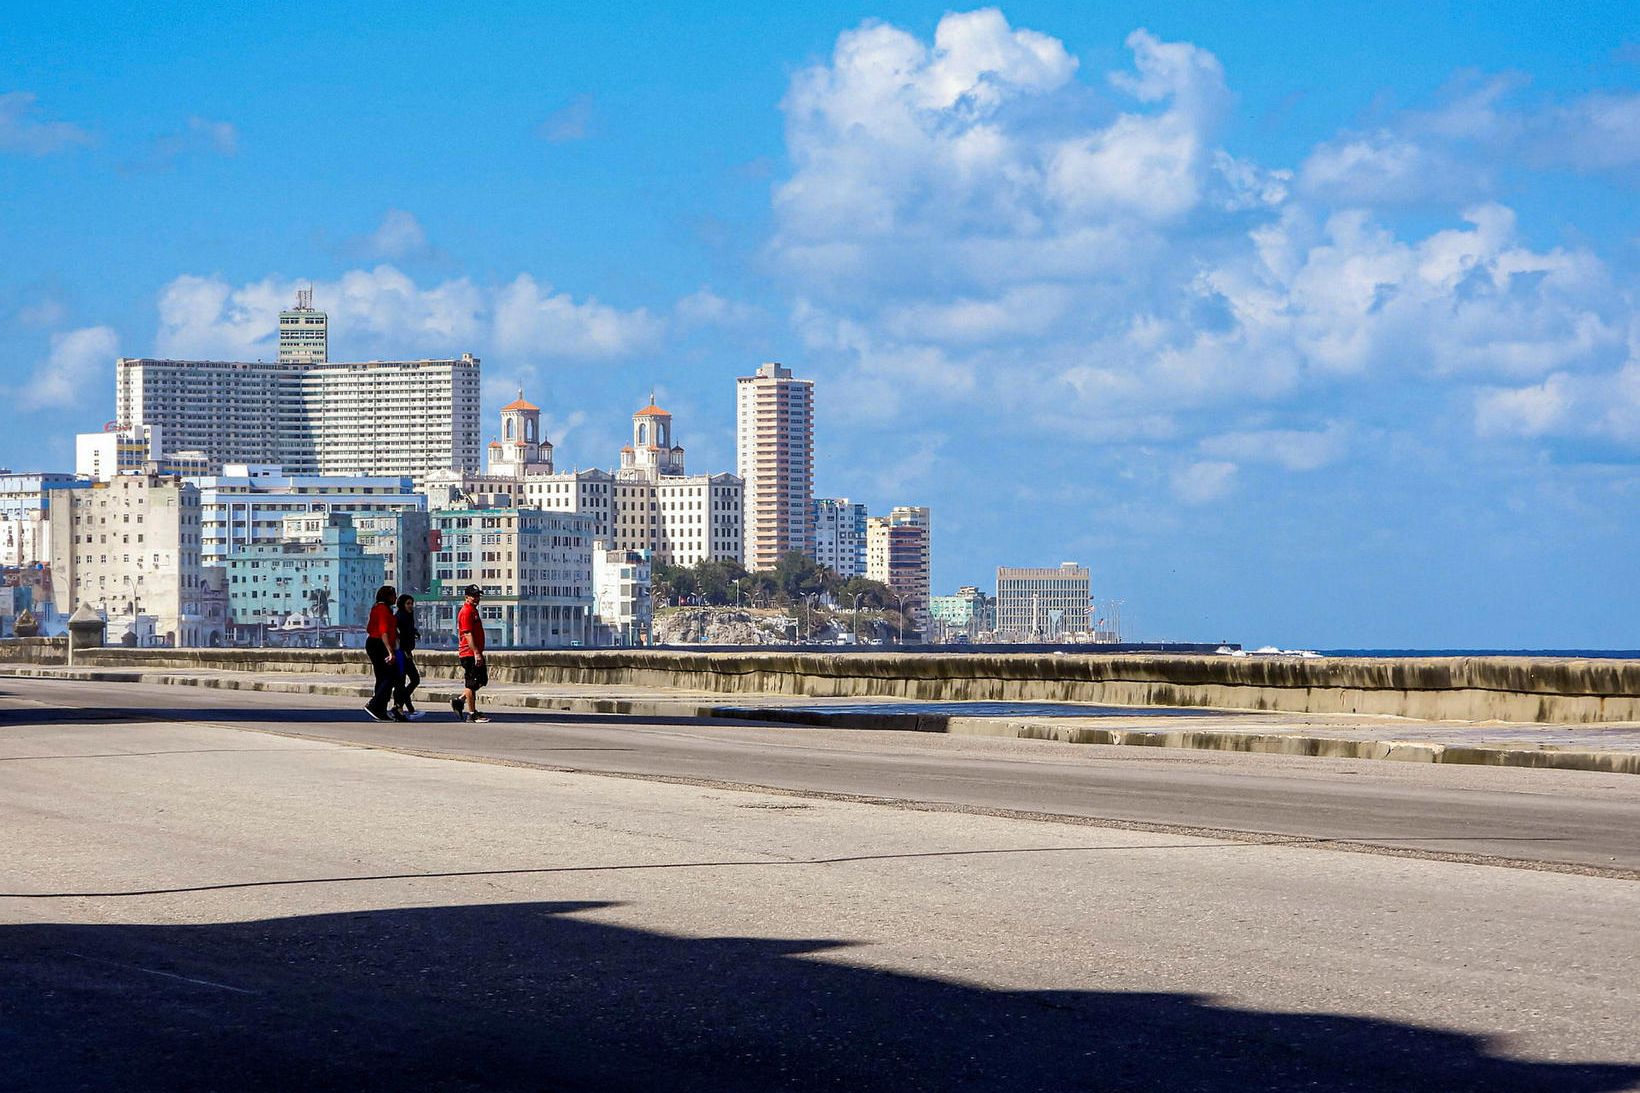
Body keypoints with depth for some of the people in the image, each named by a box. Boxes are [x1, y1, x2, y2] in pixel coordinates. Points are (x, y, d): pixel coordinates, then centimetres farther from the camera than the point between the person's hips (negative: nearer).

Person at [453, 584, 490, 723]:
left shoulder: (473, 610, 18)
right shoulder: (466, 612, -14)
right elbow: (467, 634, -21)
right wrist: (476, 653, -26)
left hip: (476, 653, 10)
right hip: (470, 654, -10)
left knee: (482, 680, 15)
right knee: (471, 683, -5)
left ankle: (459, 701, 20)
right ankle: (472, 714, 0)